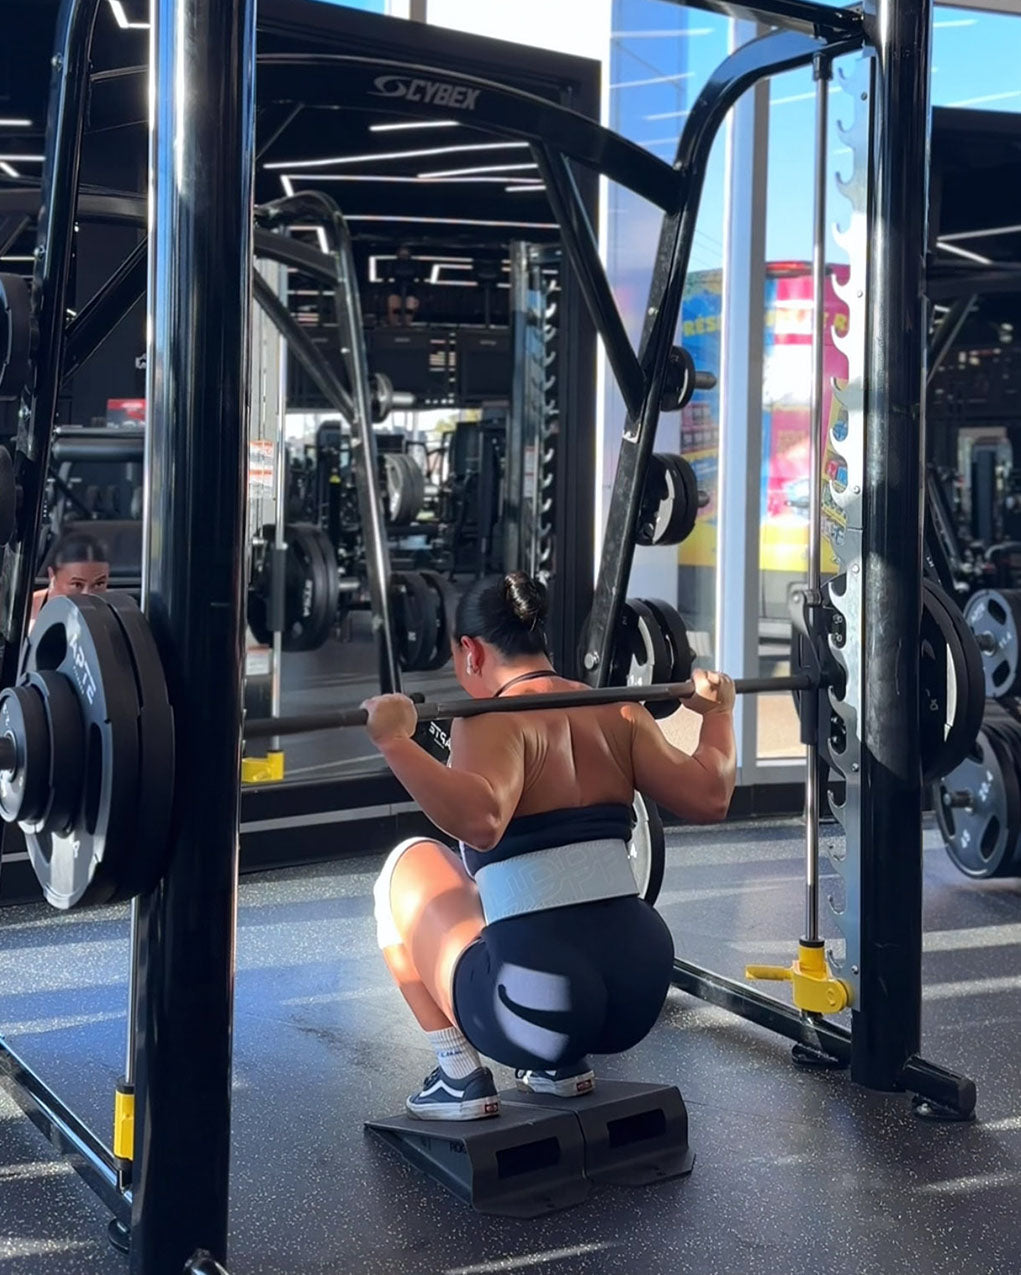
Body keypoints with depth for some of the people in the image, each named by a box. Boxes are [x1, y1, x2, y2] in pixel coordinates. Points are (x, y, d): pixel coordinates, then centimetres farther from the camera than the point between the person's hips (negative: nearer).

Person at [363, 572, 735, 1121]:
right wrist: (718, 712, 21)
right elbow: (708, 798, 6)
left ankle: (460, 1077, 15)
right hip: (640, 996, 7)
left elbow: (479, 819, -27)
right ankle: (564, 1062, 27)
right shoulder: (618, 712, 10)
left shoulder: (496, 722, -8)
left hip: (537, 1009, -7)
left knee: (409, 866, 18)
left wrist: (394, 742, -26)